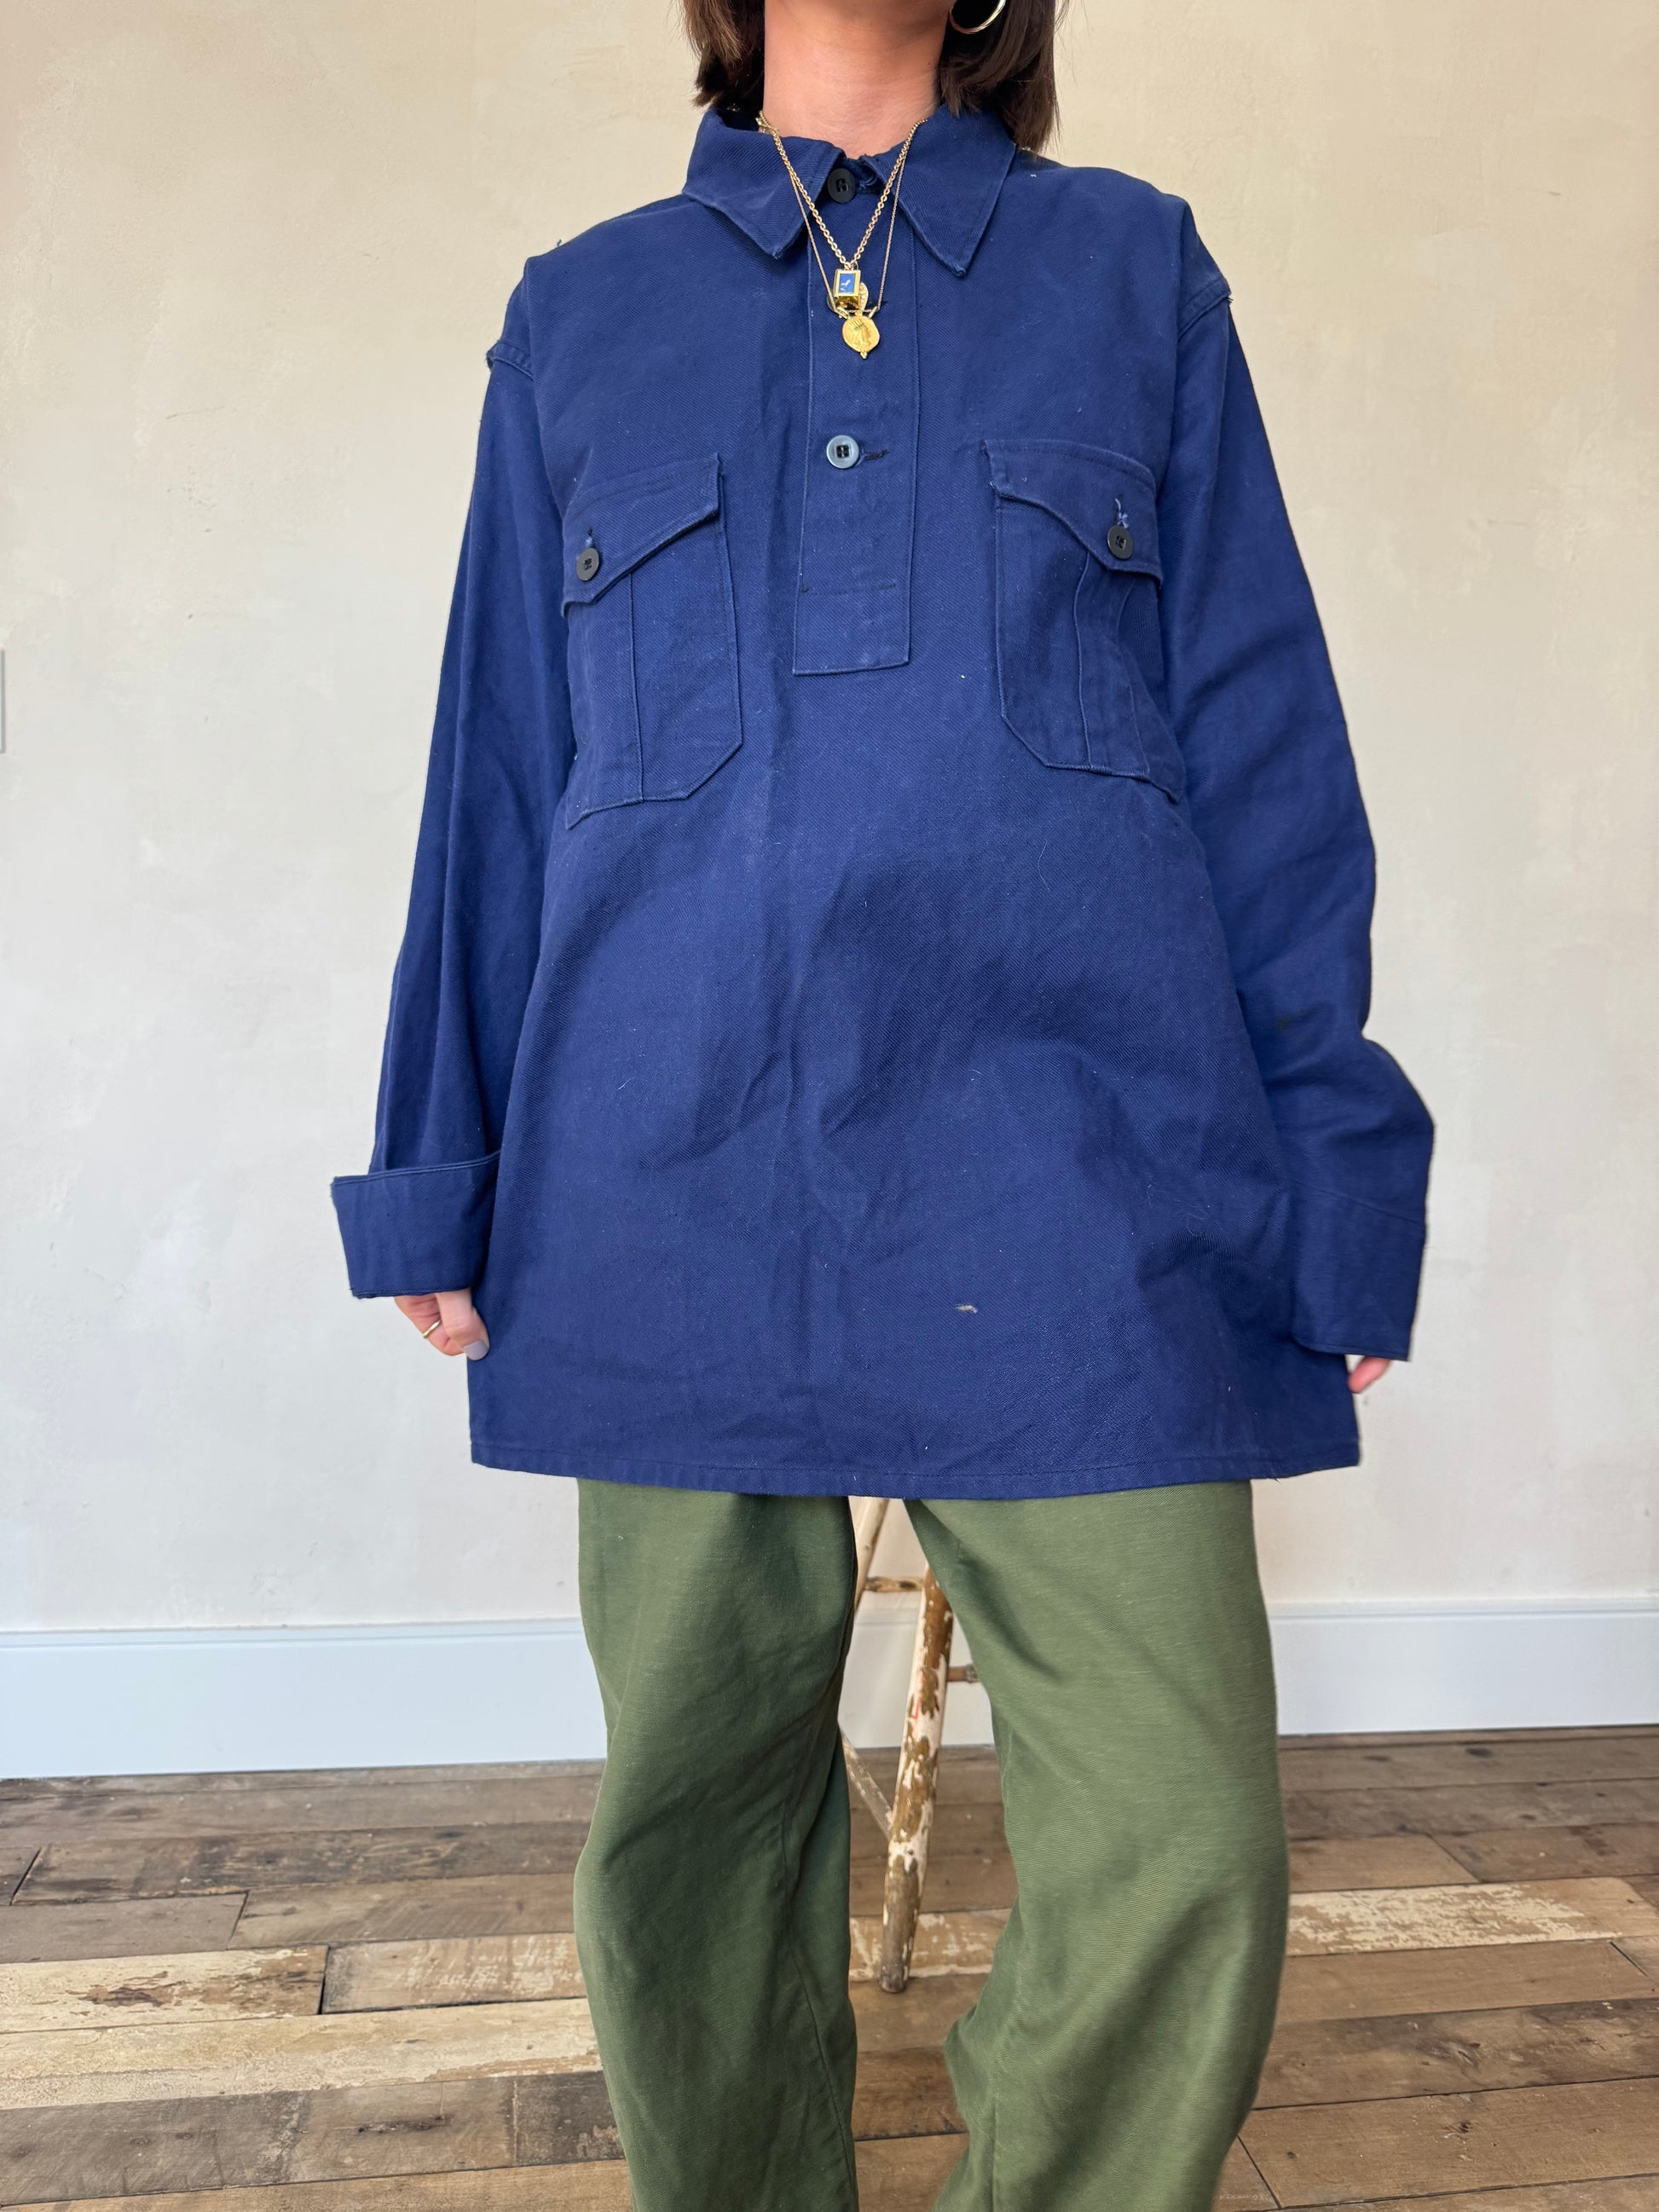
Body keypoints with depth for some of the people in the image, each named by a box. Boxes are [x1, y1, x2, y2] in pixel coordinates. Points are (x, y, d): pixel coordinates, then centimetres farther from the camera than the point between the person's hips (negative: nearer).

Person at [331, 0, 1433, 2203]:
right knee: (691, 1831, 10)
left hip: (1073, 1170, 0)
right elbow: (499, 775, 16)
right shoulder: (580, 312, 19)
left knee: (1183, 1848, -4)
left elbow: (1264, 742, 10)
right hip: (676, 1175, 1)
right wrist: (442, 1174, 12)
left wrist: (1336, 1187, 4)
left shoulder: (1134, 268, 17)